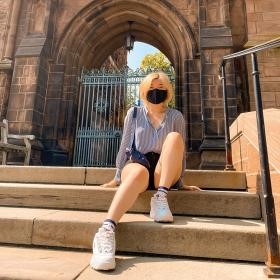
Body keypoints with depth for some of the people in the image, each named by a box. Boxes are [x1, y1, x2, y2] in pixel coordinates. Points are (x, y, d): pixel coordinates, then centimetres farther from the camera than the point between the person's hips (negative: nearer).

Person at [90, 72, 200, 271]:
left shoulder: (176, 116, 9)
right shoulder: (134, 114, 8)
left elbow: (181, 152, 12)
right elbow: (125, 147, 9)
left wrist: (180, 181, 10)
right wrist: (118, 178, 11)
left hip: (164, 173, 2)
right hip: (136, 166, -1)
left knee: (174, 136, -25)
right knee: (140, 171, -39)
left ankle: (161, 197, -30)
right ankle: (107, 230, -52)